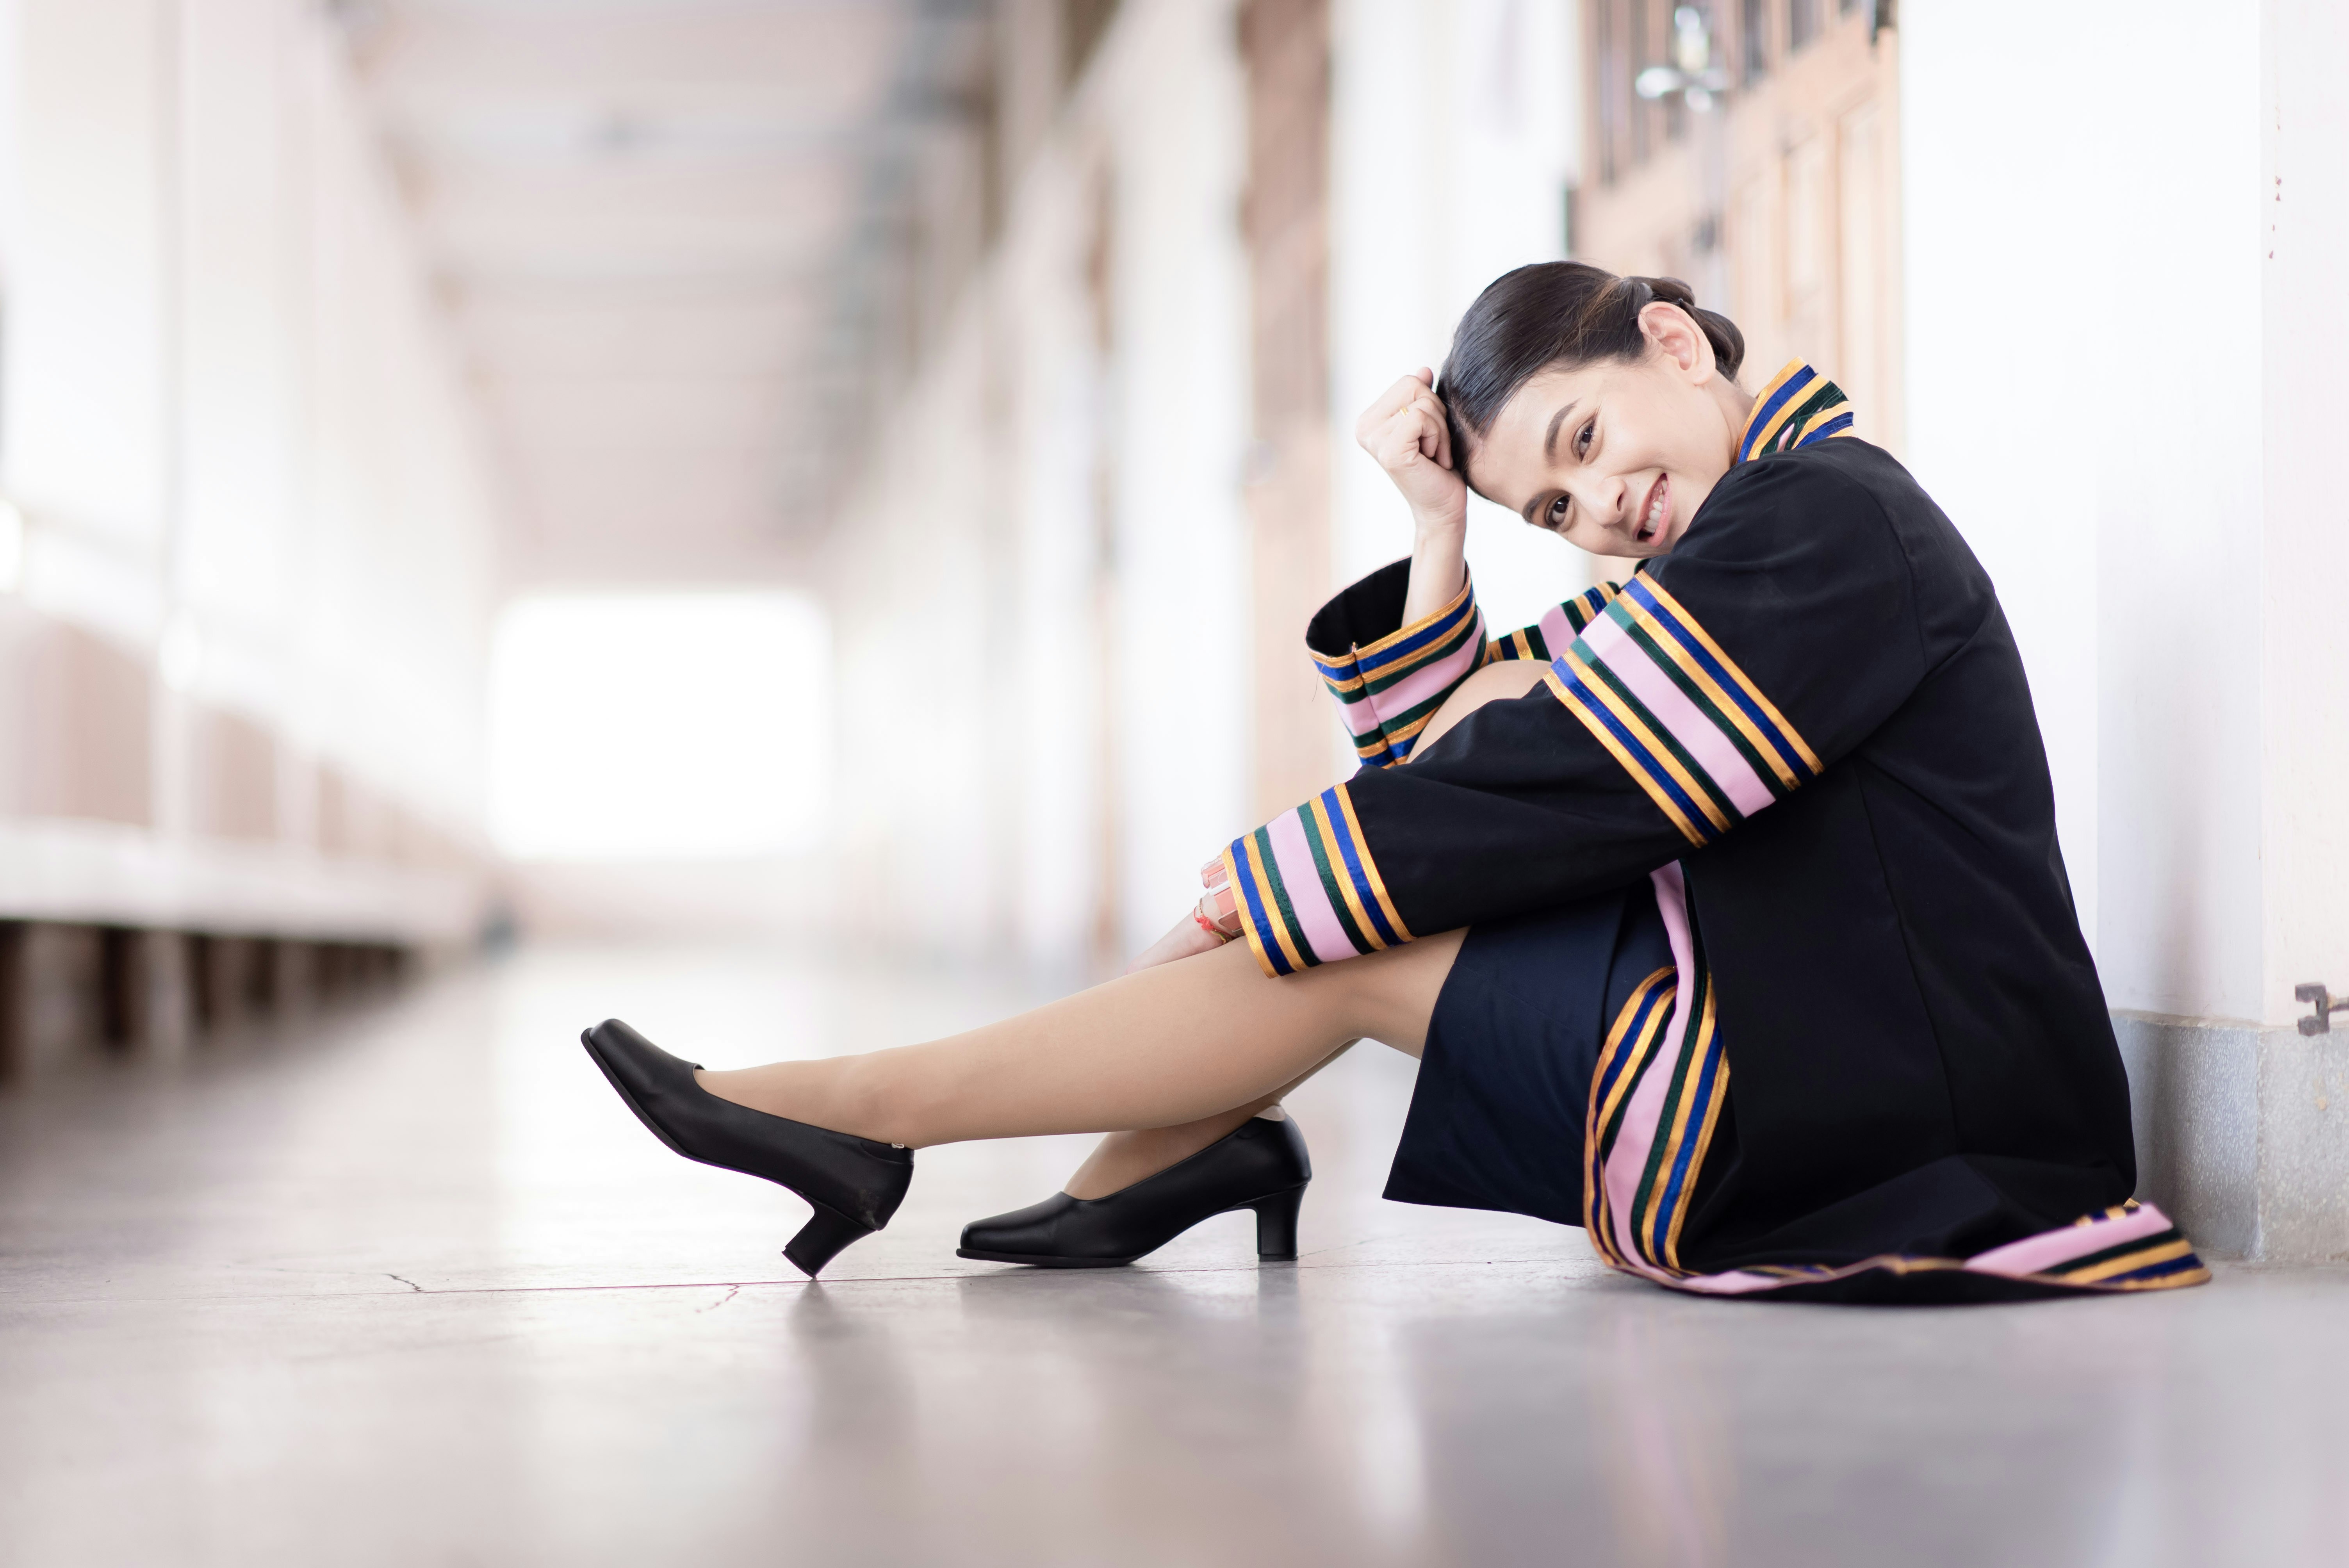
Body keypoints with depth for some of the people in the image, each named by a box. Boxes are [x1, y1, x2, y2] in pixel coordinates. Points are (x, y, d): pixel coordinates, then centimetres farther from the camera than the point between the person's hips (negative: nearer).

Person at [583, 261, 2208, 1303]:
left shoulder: (1830, 516, -12)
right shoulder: (1739, 540, 19)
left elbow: (1575, 791, -17)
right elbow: (1465, 755, 15)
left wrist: (1282, 881, -8)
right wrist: (1442, 528, 4)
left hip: (1902, 1121, -10)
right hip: (1826, 1076, 10)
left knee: (1354, 942, -11)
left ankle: (880, 1105, -2)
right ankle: (1170, 1153, -1)